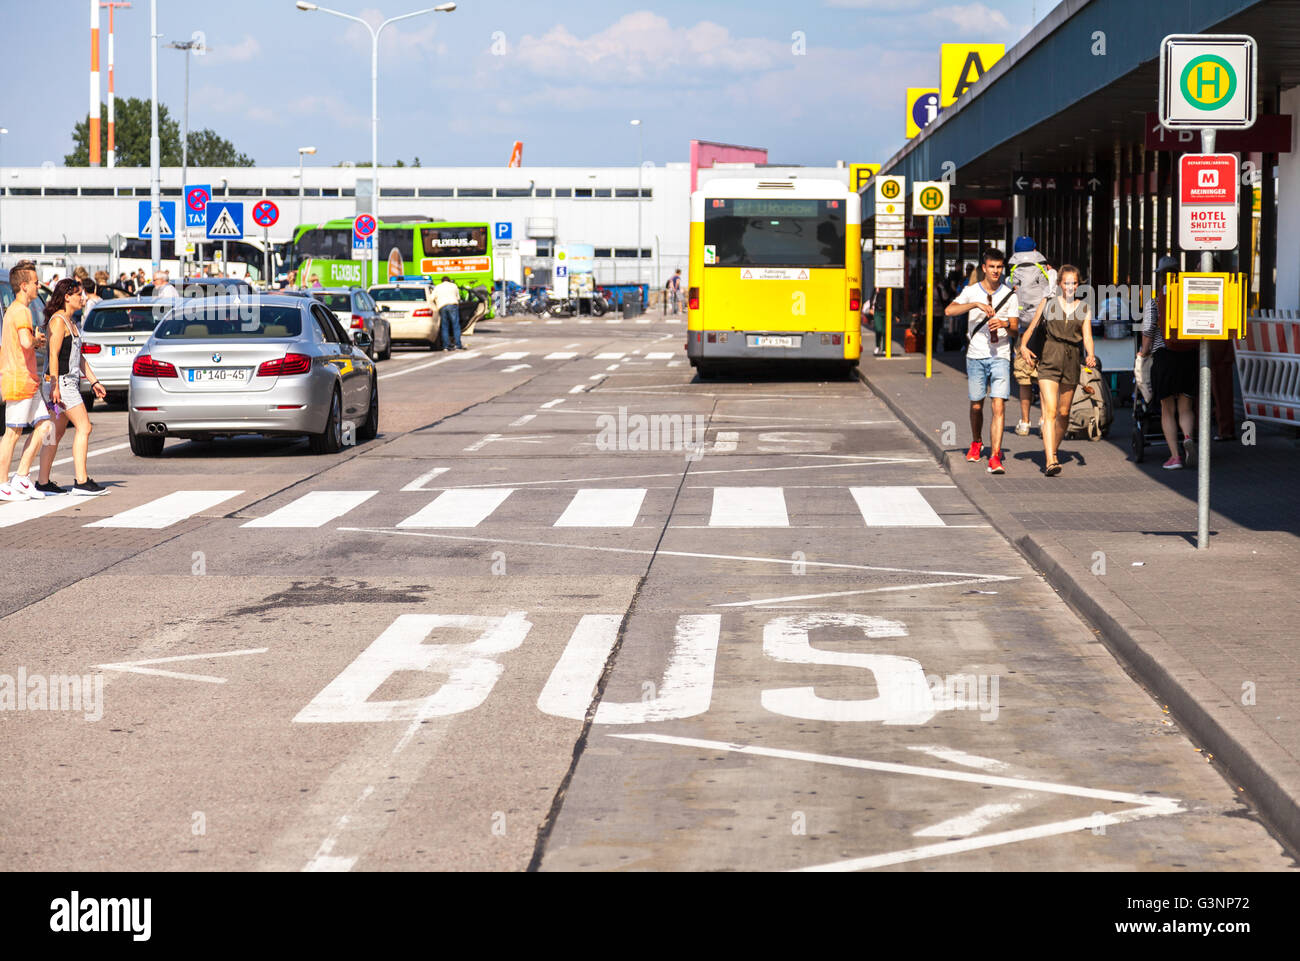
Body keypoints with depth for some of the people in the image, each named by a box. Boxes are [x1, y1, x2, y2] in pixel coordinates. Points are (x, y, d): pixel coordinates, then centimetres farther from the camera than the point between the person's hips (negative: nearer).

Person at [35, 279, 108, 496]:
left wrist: (94, 381, 20)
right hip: (61, 381, -10)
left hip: (70, 382, 10)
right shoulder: (58, 320, -12)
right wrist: (55, 387, -21)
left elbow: (79, 357, 22)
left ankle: (44, 483, 11)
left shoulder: (70, 322, 18)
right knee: (84, 427, -11)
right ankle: (81, 482, -12)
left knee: (57, 434, 9)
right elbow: (53, 355, -17)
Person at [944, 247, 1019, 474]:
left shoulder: (1010, 295, 5)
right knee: (976, 406, 11)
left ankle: (995, 456, -17)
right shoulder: (971, 292, 3)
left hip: (1000, 357, -1)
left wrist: (1006, 324, -20)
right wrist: (977, 304, -25)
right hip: (976, 356, 1)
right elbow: (949, 311, -14)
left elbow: (1015, 330, 4)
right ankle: (976, 444, 37)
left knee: (999, 406, -13)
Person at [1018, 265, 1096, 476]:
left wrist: (1090, 355, -17)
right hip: (1049, 361, -3)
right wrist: (1023, 346, -6)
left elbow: (1087, 336, 2)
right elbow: (1032, 327, 12)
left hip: (1072, 362, 3)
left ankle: (1053, 450, 34)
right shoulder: (1047, 304, 6)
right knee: (1050, 411, -16)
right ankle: (1050, 461, -25)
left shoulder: (1084, 309, 10)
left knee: (1064, 413, 10)